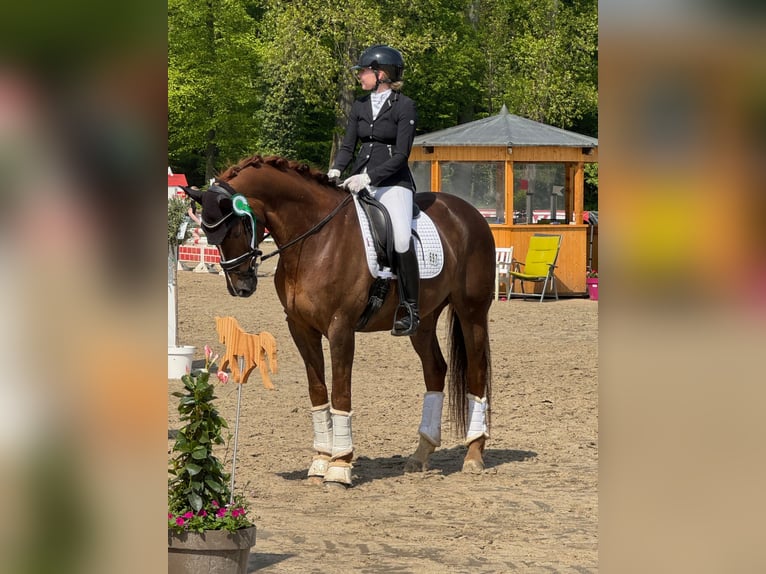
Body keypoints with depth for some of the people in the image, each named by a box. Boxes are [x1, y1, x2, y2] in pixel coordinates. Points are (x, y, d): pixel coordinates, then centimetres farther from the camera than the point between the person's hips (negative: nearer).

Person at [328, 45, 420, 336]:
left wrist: (369, 177, -21)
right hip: (360, 181, 7)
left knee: (401, 238, -28)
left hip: (392, 182, -7)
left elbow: (401, 154, -11)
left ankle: (410, 309, -19)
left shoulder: (404, 107, -6)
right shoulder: (360, 106, 13)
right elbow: (348, 145, 13)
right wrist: (336, 169, -8)